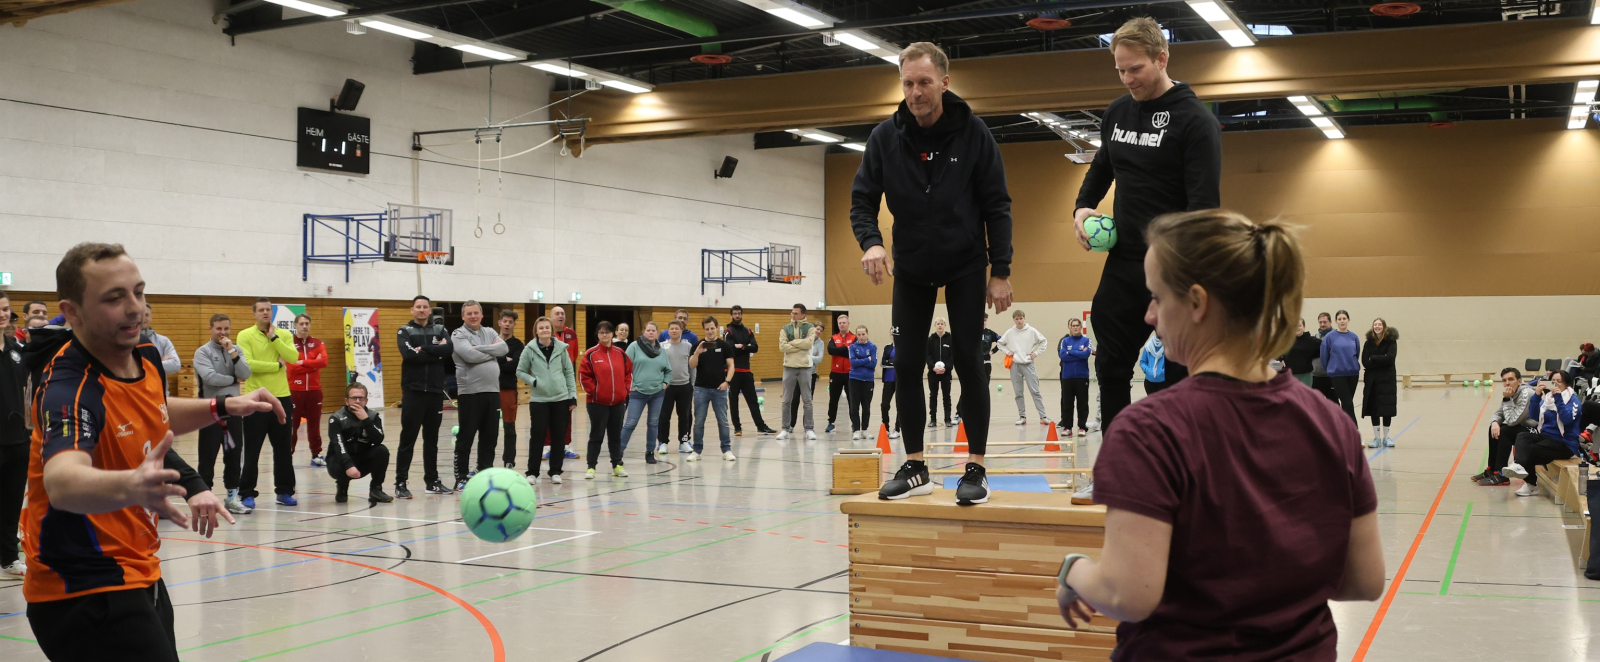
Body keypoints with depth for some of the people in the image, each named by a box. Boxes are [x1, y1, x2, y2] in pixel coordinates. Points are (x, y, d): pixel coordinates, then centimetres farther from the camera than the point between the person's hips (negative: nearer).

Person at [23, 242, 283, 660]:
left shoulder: (147, 356, 0)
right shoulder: (71, 388, -25)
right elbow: (62, 482, -47)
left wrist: (224, 407, 15)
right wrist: (129, 487, -65)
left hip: (139, 575, 9)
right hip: (84, 592, -9)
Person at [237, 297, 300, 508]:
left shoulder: (284, 335, 7)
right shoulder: (245, 336, -3)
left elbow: (294, 358, -10)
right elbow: (248, 364, -17)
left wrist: (273, 337, -10)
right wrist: (277, 365, -11)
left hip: (281, 398, 3)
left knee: (283, 449, 10)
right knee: (252, 450, 1)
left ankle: (284, 491, 19)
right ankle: (247, 494, 8)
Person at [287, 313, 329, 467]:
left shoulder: (318, 343, 8)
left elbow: (324, 361, -8)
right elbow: (291, 367, -14)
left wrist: (303, 362, -13)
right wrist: (313, 364, -9)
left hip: (314, 390, 3)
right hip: (294, 391, -3)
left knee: (314, 424, 7)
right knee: (292, 425, -2)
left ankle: (316, 455, 13)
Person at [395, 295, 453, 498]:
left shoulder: (440, 330, 11)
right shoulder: (404, 332, 3)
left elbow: (450, 349, -9)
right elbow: (409, 355, -16)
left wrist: (424, 349, -16)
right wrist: (436, 353, -10)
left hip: (435, 391, 3)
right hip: (413, 391, -3)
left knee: (432, 439, 11)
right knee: (408, 439, -2)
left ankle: (432, 481, 18)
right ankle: (400, 483, 2)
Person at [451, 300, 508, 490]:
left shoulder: (490, 332, 14)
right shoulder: (458, 334, -3)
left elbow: (504, 348, -4)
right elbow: (470, 355, -19)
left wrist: (480, 348, -13)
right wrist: (492, 352, -6)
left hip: (492, 391, 5)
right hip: (469, 392, -5)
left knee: (490, 436, 9)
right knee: (466, 437, -1)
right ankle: (461, 478, 5)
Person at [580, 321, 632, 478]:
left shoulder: (620, 354, 6)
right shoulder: (591, 354, -6)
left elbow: (629, 372, 14)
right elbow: (583, 375, -6)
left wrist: (625, 388, 4)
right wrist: (592, 390, -10)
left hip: (618, 402, 4)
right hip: (597, 402, -4)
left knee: (616, 435, 12)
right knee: (596, 435, 1)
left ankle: (617, 465, 21)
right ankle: (591, 467, 7)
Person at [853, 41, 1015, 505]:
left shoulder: (972, 132, -13)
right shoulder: (885, 137, -9)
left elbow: (996, 205, -9)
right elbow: (862, 200, -6)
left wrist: (1001, 271, -11)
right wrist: (871, 242, -27)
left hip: (966, 266, -2)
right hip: (911, 267, 3)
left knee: (966, 361, -4)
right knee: (906, 364, 1)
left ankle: (976, 468, 5)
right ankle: (915, 468, 11)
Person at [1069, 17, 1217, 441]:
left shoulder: (1195, 120, -12)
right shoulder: (1116, 113, 8)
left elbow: (1204, 204, -17)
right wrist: (1083, 207, 6)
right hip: (1124, 263, 7)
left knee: (1182, 375, 1)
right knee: (1111, 367, 9)